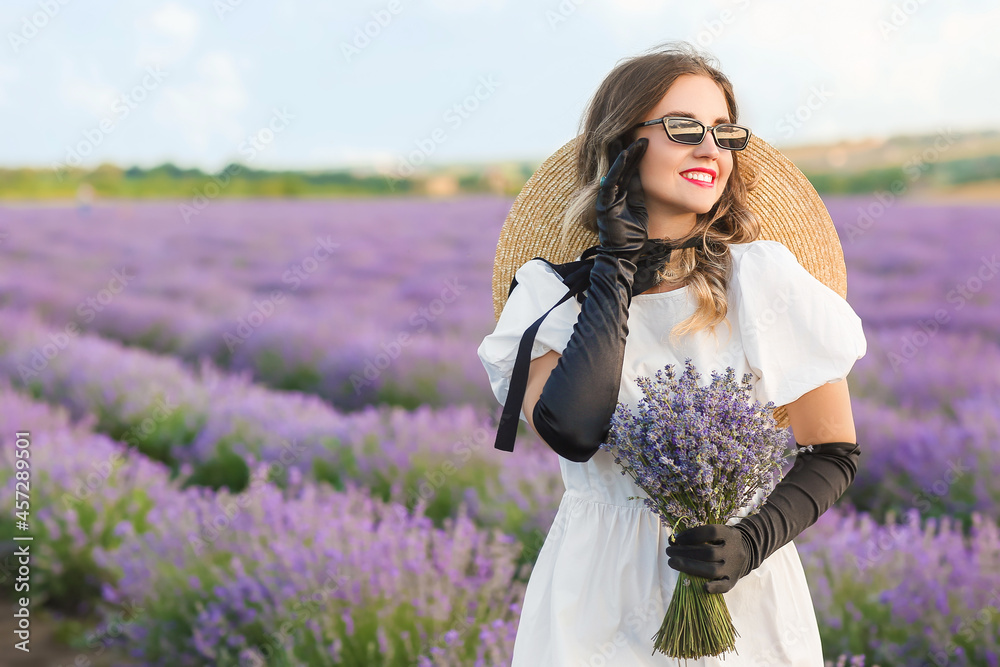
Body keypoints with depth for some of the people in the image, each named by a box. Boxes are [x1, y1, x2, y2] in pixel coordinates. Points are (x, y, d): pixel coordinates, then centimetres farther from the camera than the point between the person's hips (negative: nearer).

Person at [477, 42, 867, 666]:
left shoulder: (766, 279, -8)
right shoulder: (547, 292, -6)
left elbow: (835, 452, -1)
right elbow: (572, 431, -24)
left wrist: (752, 543, -17)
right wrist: (618, 261, -17)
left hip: (741, 600, 0)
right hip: (598, 600, 0)